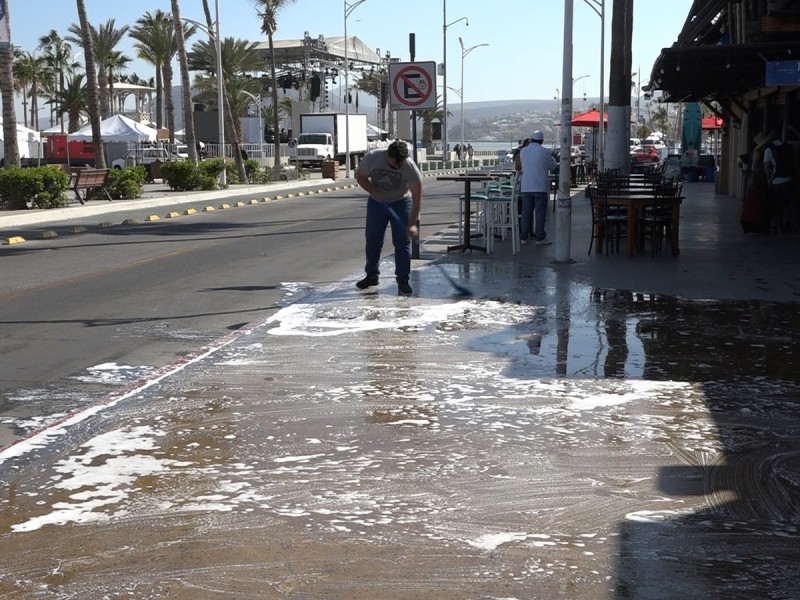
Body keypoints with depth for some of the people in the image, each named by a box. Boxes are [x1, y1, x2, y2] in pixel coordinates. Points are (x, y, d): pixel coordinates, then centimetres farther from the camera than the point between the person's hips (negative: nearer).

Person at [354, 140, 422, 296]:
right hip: (376, 202, 2)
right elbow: (360, 176, -9)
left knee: (402, 241, -7)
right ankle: (371, 275, 22)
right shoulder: (373, 157, -25)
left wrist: (412, 224, -29)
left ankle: (403, 280, -2)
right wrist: (373, 191, -26)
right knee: (372, 239, 7)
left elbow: (417, 197, -25)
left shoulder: (410, 168, -29)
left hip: (400, 203, -2)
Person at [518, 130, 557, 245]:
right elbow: (552, 166, 5)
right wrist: (553, 158, 25)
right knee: (540, 212, 0)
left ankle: (524, 237, 11)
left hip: (526, 187, 4)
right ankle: (540, 237, -1)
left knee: (526, 212, 9)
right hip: (540, 187, -4)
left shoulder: (523, 151, 5)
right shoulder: (544, 152, -8)